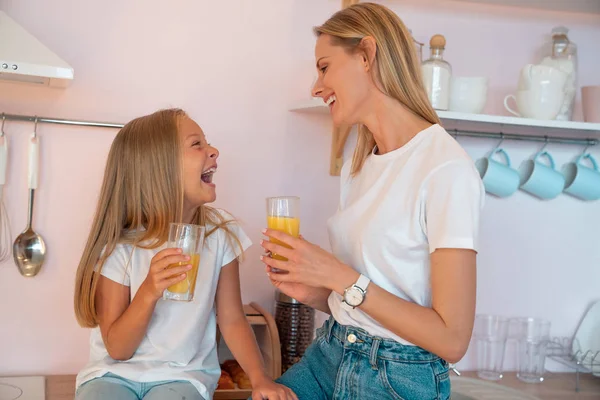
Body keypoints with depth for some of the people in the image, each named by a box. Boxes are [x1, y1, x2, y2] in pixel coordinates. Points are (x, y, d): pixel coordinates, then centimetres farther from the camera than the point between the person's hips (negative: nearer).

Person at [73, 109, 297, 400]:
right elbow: (117, 349, -10)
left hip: (184, 375, 1)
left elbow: (232, 320, 0)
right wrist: (149, 292, -28)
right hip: (115, 373, -1)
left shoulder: (221, 233, -7)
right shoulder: (118, 245, -13)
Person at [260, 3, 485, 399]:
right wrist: (314, 291, -6)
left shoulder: (446, 170, -20)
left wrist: (339, 276, -22)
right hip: (330, 353, 6)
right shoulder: (357, 167, 7)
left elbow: (452, 339, -21)